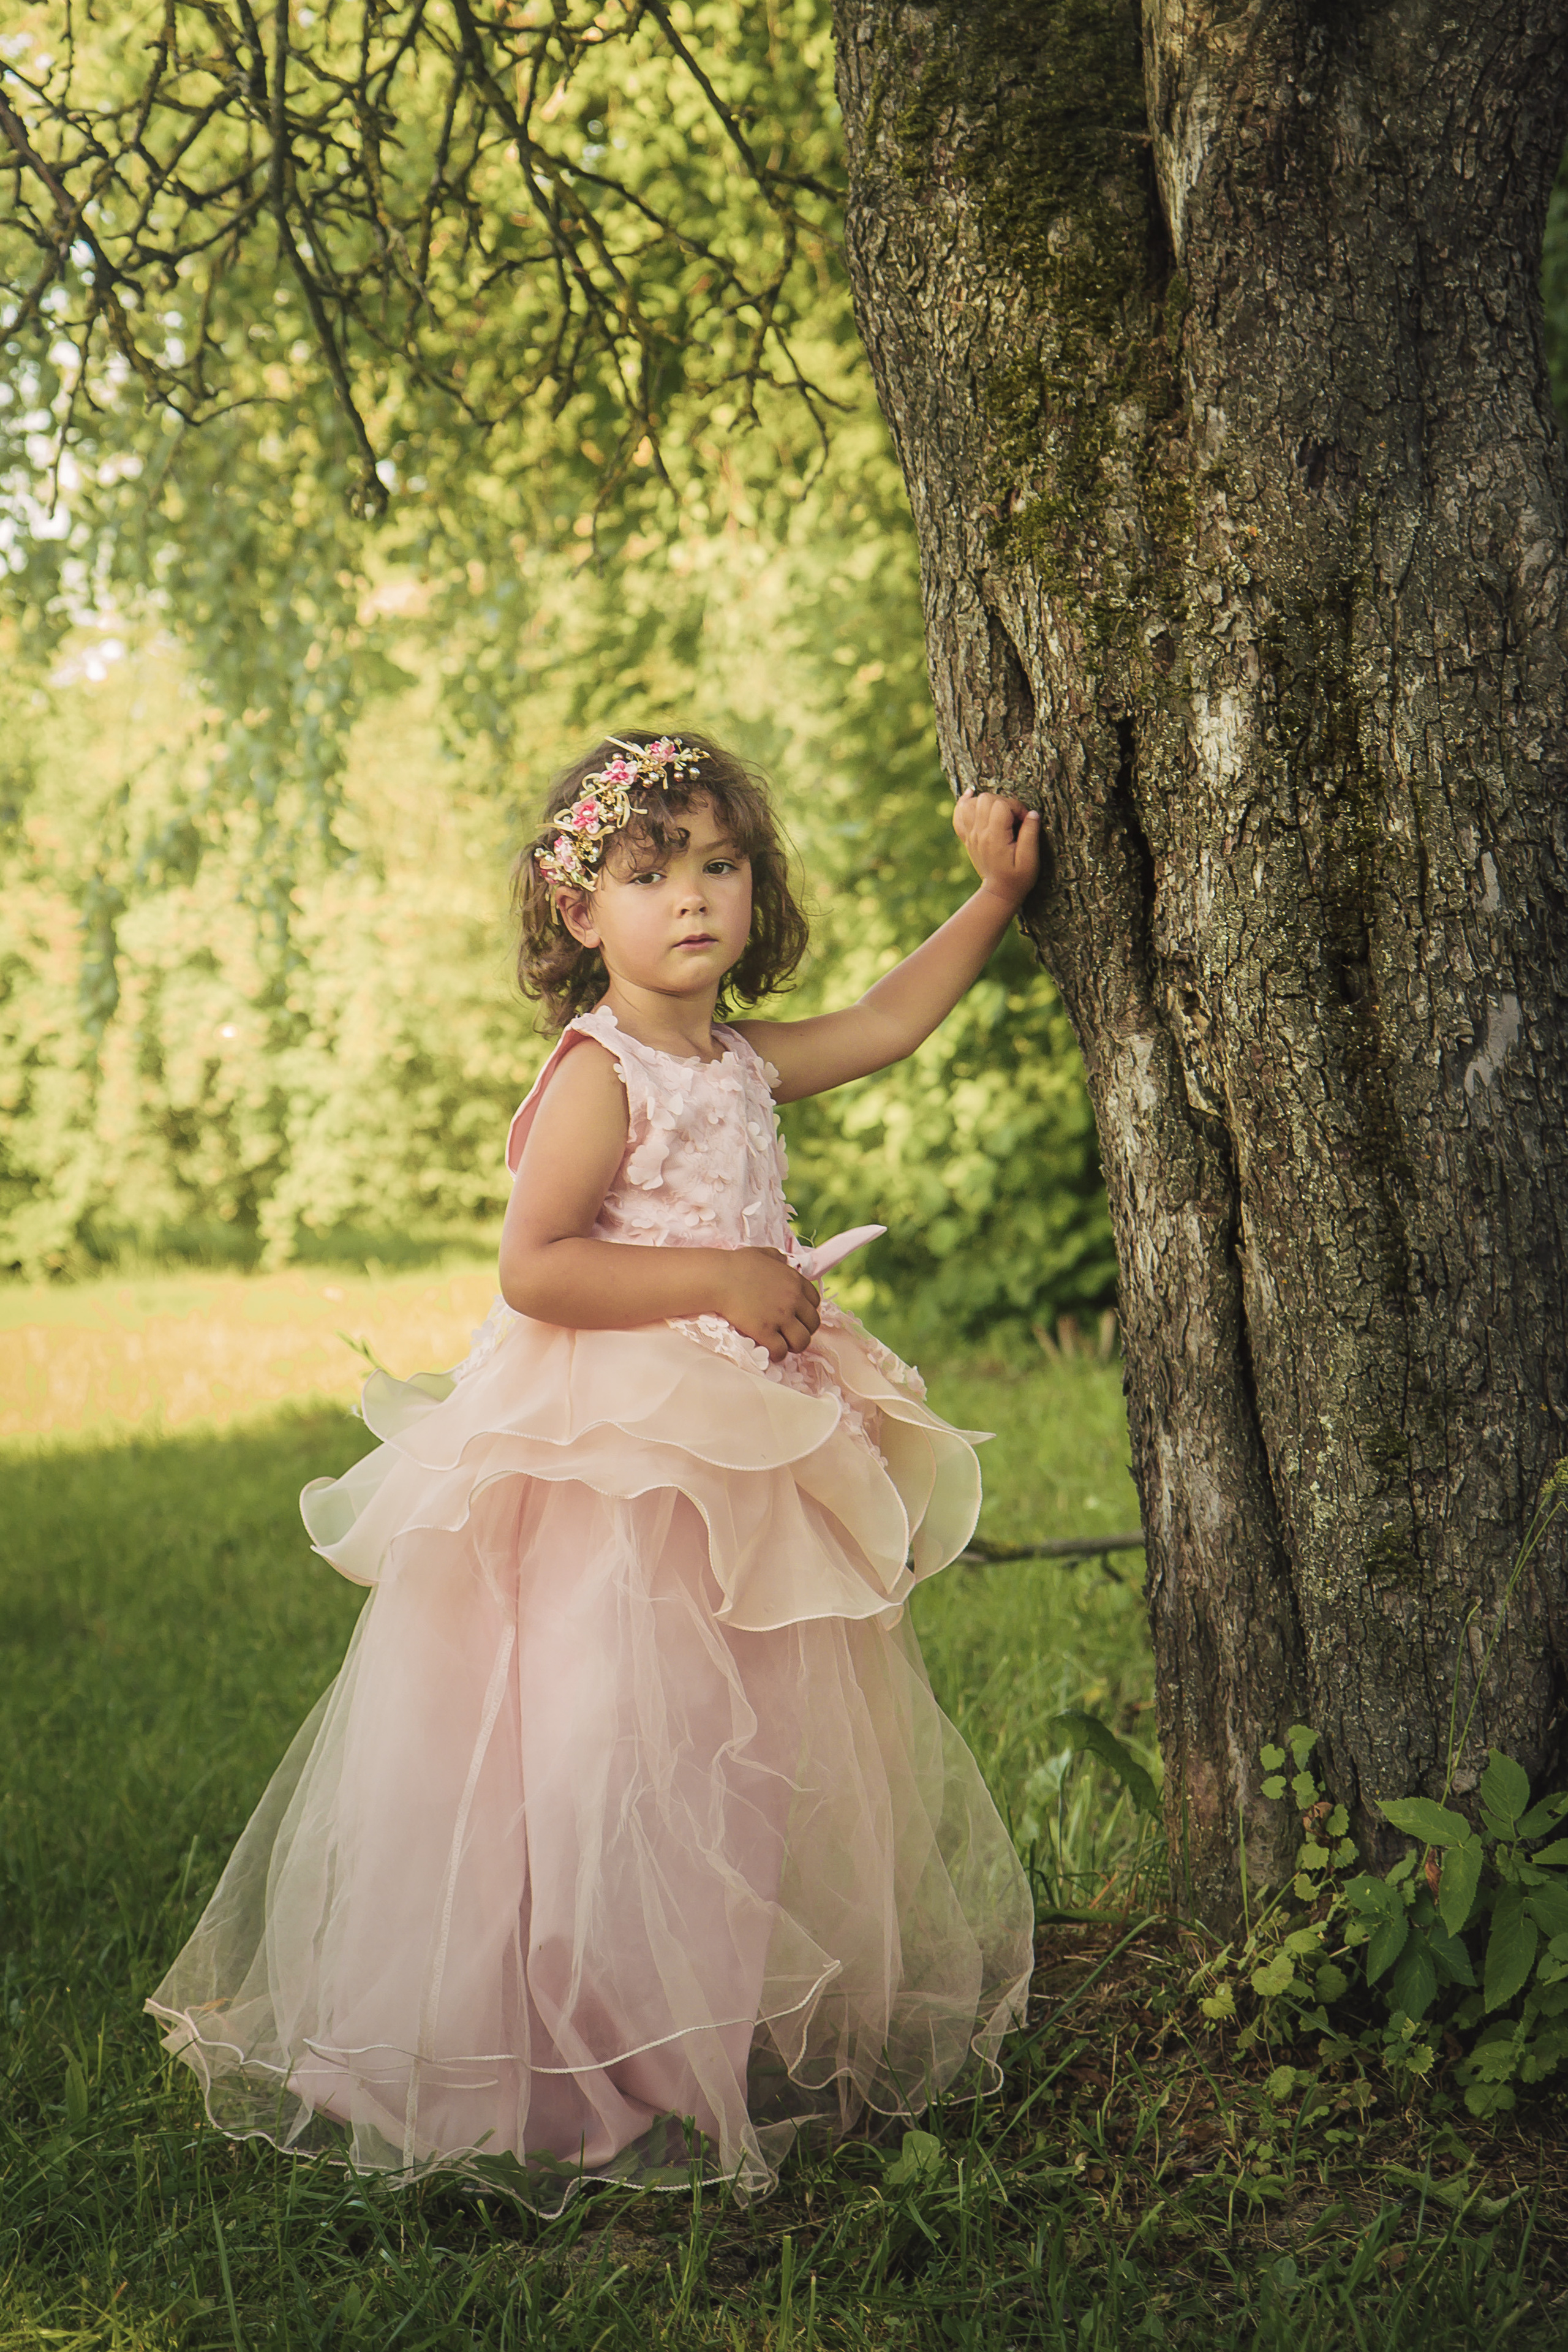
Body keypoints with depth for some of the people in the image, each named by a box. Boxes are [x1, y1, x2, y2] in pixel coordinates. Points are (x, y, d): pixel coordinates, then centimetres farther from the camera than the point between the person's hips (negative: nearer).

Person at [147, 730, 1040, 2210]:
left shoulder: (743, 1063, 10)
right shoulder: (599, 1076, -13)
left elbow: (891, 1022, 24)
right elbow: (533, 1269, -20)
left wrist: (998, 890, 20)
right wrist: (720, 1279, -20)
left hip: (738, 1458, 9)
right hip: (601, 1468, -8)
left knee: (756, 1748, 13)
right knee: (609, 1745, -8)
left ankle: (742, 2051, 27)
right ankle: (592, 2076, 5)